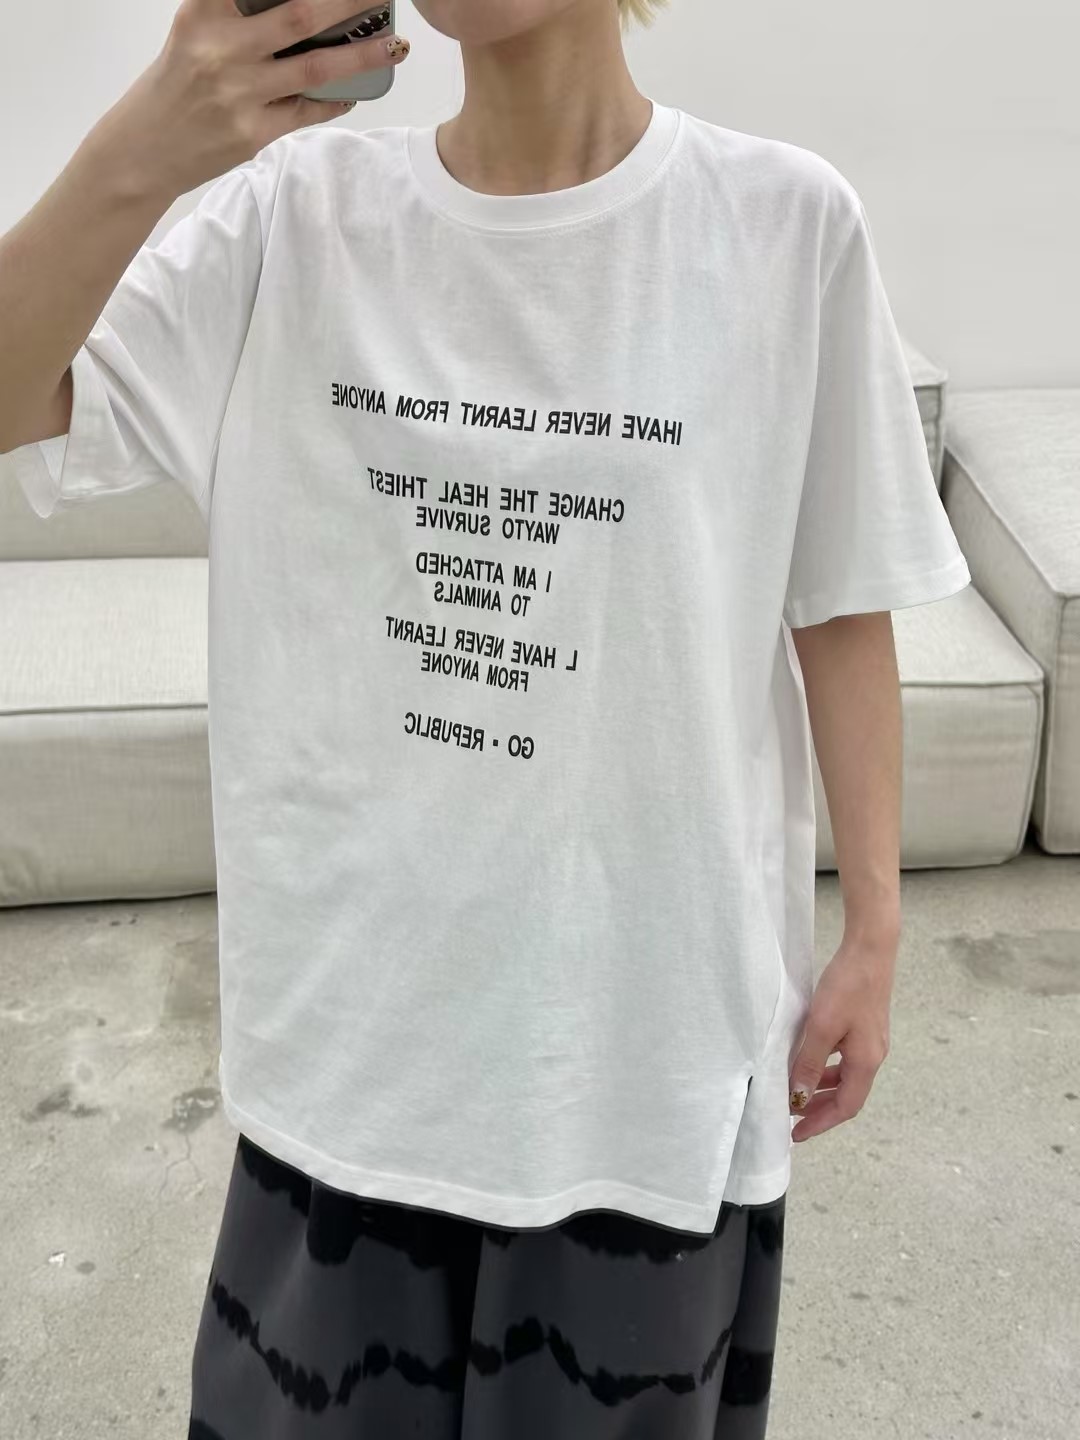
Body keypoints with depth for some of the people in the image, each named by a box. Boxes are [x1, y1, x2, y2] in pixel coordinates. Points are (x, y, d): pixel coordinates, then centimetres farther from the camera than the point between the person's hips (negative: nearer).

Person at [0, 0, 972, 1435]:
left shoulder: (787, 225, -9)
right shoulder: (304, 206, -4)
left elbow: (840, 608, -3)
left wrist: (874, 928, 0)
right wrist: (133, 160, -27)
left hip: (652, 991, -1)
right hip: (359, 987, 2)